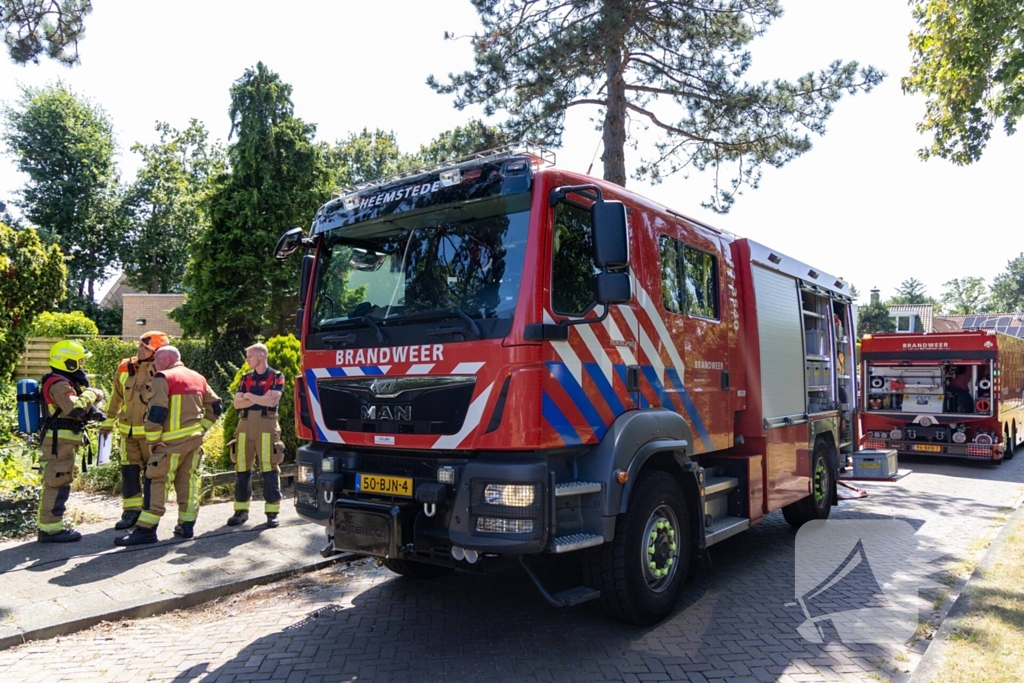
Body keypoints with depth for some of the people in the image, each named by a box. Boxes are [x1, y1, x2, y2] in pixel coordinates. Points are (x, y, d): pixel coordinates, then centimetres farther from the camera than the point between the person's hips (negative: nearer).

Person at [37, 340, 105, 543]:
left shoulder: (65, 382, 17)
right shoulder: (59, 384, -17)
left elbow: (75, 407, 21)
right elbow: (74, 408, -31)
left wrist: (93, 411, 3)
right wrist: (90, 394, -16)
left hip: (63, 441, 11)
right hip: (59, 442, -11)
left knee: (55, 484, 15)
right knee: (57, 485, -7)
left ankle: (50, 526, 23)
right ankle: (50, 529, -3)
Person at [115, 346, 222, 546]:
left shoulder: (164, 378, -9)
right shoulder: (198, 378, 13)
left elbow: (156, 412, -17)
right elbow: (214, 406, 15)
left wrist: (152, 440, -9)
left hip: (171, 441, -7)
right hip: (195, 439, 7)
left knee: (156, 482, -2)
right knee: (188, 481, 12)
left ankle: (146, 529, -2)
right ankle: (187, 525, 17)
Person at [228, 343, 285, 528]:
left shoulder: (276, 377, 1)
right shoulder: (246, 378, 15)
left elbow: (272, 401, -13)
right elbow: (237, 402, 4)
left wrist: (250, 396, -2)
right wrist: (260, 398, -7)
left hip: (266, 425, -5)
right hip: (245, 425, 5)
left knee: (269, 469, -4)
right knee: (242, 469, 6)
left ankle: (272, 513, 1)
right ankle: (241, 511, 15)